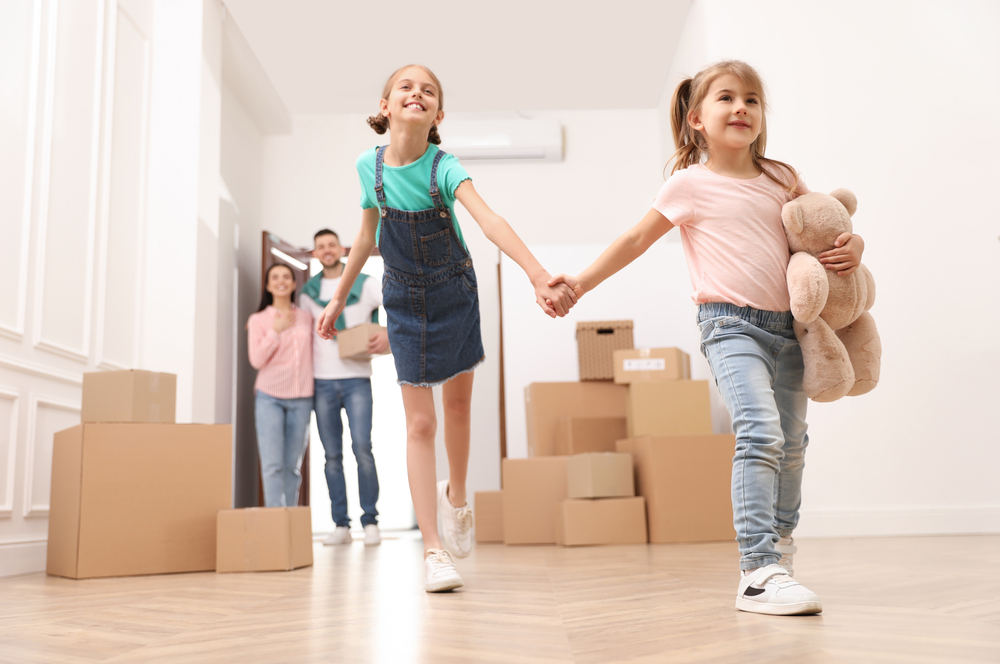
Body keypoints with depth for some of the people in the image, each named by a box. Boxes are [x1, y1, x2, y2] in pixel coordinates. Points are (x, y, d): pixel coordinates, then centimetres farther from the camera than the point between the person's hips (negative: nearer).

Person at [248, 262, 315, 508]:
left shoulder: (306, 318, 12)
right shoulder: (259, 320, 5)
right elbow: (256, 360, -4)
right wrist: (276, 331, -9)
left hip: (301, 399, 2)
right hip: (269, 397, -2)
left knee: (292, 465, 4)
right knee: (272, 464, -11)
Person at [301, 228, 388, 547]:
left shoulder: (364, 284, 3)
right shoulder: (309, 291, 12)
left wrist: (388, 332, -17)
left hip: (356, 379, -3)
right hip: (322, 381, 3)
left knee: (362, 448, -13)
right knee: (332, 455, 3)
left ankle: (370, 521, -2)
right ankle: (340, 525, 9)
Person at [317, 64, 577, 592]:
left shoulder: (444, 168, -18)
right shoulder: (370, 166, -8)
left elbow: (490, 221, -34)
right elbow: (366, 238, 6)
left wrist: (539, 277, -48)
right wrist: (338, 298, 13)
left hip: (454, 292, -1)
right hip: (404, 298, 1)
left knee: (457, 405, 12)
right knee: (419, 423, -4)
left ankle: (455, 497, 40)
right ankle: (433, 550, -2)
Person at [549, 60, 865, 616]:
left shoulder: (781, 178, 11)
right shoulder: (690, 184, -1)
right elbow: (635, 240, 5)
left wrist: (852, 246, 2)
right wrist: (580, 283, 3)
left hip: (787, 325, 6)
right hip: (730, 324, -6)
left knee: (792, 443, 13)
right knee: (761, 434, -23)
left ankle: (777, 550, 33)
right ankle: (759, 572, -20)